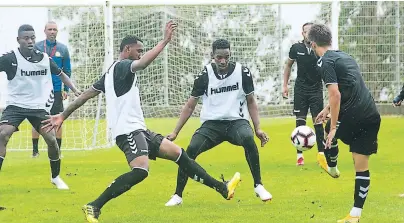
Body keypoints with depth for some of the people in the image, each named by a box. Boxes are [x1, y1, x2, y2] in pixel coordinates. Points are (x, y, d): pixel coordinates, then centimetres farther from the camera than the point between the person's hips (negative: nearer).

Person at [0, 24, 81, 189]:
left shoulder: (44, 59, -1)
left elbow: (61, 75, 15)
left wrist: (75, 90, 5)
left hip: (38, 106, 3)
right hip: (16, 106, -3)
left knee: (51, 139, -3)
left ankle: (56, 177, 20)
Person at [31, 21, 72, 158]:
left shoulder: (63, 49, 3)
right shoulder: (37, 47, -1)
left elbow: (67, 70, 7)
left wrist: (66, 89, 2)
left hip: (56, 90, 1)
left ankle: (58, 150, 8)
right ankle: (35, 150, 10)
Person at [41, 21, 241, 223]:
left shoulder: (112, 73, 21)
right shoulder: (121, 66, -7)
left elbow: (86, 94, 21)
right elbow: (143, 63, -29)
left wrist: (63, 116, 23)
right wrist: (165, 41, -29)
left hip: (137, 130, 11)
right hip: (128, 130, -11)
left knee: (178, 153, 9)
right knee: (140, 170, -30)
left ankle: (222, 189, 12)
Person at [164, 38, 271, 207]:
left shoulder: (242, 72, -2)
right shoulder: (205, 75, -1)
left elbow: (251, 101, 9)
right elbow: (190, 106, 6)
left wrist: (258, 129, -1)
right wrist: (175, 132, 2)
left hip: (237, 121, -1)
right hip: (211, 124, 1)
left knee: (248, 139, -35)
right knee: (191, 150, -24)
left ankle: (258, 186, -21)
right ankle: (178, 196, -10)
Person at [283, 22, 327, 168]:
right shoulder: (296, 48, -1)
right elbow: (288, 65, 12)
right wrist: (285, 85, 8)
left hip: (316, 89, -1)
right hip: (300, 89, 1)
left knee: (318, 121, -6)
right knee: (300, 121, 2)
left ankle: (321, 154, -4)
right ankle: (300, 155, 7)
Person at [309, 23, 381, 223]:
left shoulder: (326, 63, -7)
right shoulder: (344, 56, 20)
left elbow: (335, 95, -16)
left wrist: (333, 127, -12)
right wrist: (327, 109, 42)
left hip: (353, 116, -7)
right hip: (372, 115, 7)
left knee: (329, 131, 28)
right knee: (362, 167, 7)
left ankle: (332, 167, 49)